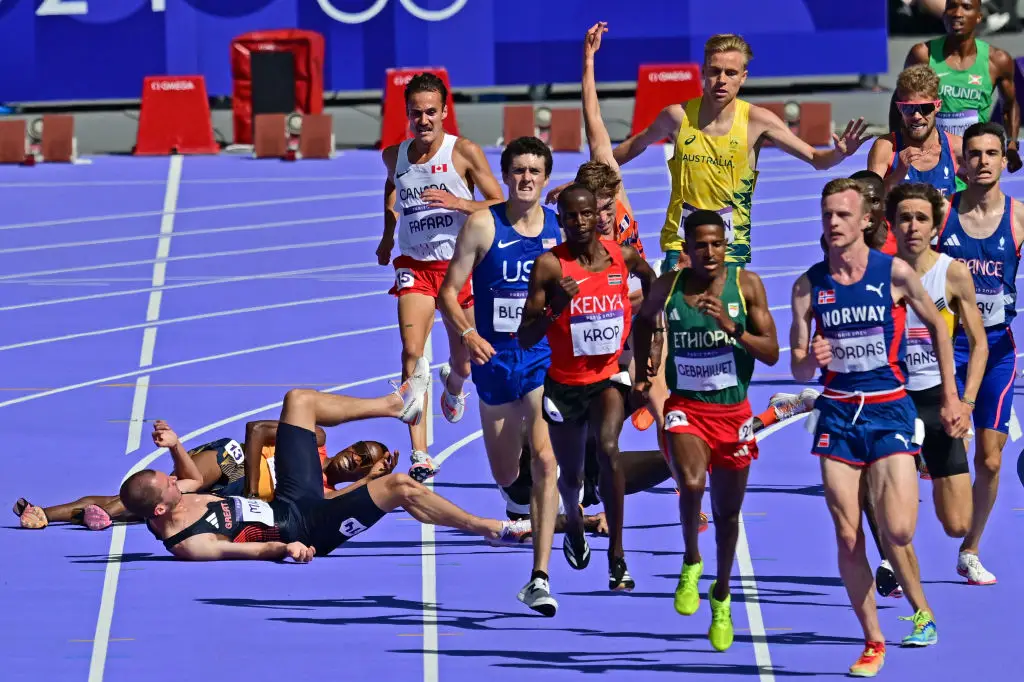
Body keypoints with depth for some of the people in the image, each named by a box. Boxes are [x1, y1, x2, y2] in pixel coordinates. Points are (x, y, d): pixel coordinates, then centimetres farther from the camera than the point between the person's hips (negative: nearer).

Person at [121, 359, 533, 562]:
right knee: (398, 486, -22)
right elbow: (251, 551, -29)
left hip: (290, 502, 10)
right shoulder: (189, 546, -29)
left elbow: (194, 479, 15)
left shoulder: (167, 504, -4)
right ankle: (491, 529, -2)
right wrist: (284, 547, -45)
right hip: (308, 529, -10)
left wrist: (175, 446, -1)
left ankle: (397, 404, 28)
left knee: (299, 400, 13)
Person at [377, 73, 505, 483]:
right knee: (412, 353, -18)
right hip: (414, 266, 1)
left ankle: (453, 384, 53)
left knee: (464, 364, 11)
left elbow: (499, 206, -9)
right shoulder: (394, 156, 0)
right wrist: (388, 233, 19)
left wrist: (458, 203, -24)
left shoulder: (465, 152, -10)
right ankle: (420, 456, -21)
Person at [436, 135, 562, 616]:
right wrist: (467, 333, -20)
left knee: (544, 460, -18)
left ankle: (540, 577, -19)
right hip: (495, 358, 1)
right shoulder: (482, 225, -5)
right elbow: (449, 292, -3)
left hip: (546, 359, -1)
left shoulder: (562, 228, -1)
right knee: (505, 475, 11)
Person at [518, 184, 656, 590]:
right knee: (569, 474, 15)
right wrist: (556, 308, -32)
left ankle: (617, 555, -20)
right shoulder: (549, 266, -14)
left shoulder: (622, 256, -5)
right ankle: (573, 523, 53)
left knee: (608, 449, -27)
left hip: (609, 376, 0)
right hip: (565, 383, 0)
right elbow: (525, 338, -16)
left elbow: (650, 279, 22)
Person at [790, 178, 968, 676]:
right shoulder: (809, 286, 1)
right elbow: (798, 370, 5)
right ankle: (872, 641, 11)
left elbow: (937, 327, 9)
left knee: (897, 531, -15)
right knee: (847, 536, -2)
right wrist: (812, 359, -18)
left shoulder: (895, 273, -6)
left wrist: (950, 396, 7)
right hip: (838, 411, 2)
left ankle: (920, 607, 17)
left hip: (890, 409, -2)